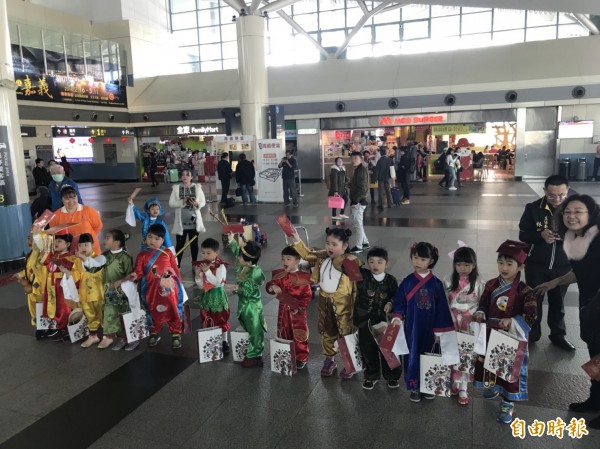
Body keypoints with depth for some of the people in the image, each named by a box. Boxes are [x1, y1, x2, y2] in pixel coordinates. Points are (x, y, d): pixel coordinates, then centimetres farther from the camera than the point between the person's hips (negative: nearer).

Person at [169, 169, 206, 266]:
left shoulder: (197, 187, 1)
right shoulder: (176, 188, 0)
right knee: (180, 244, 6)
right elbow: (171, 203, -4)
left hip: (194, 221, 1)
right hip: (181, 222, -1)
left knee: (194, 244, 12)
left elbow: (203, 202, 1)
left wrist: (197, 204, -20)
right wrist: (182, 202, -20)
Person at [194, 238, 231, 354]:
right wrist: (198, 275, -18)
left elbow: (217, 282, -26)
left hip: (217, 296, -5)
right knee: (206, 321, 14)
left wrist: (207, 271, -29)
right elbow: (200, 285, 0)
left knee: (221, 320, 8)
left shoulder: (221, 266, -17)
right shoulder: (201, 265, -2)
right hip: (206, 296, 5)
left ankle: (224, 342, 22)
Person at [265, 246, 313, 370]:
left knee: (299, 336, 5)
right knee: (284, 335, 15)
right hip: (283, 310, 4)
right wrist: (272, 287, -30)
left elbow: (307, 295, -9)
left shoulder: (303, 276, -12)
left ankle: (301, 358, 20)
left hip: (298, 311, -4)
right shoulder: (279, 275, 0)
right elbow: (270, 285, -7)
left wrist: (300, 307, -18)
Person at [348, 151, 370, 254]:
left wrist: (355, 201, -21)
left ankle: (359, 246, 8)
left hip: (359, 202, -10)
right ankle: (365, 243, 26)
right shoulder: (358, 170, 15)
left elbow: (362, 188, -22)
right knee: (356, 223, 17)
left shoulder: (361, 171, -16)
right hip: (357, 201, 10)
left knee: (358, 224, -2)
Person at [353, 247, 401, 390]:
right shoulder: (362, 276, -9)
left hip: (384, 321, 0)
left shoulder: (391, 280, -7)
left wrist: (390, 303, -15)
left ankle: (392, 376, 35)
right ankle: (371, 376, 34)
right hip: (365, 320, 0)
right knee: (368, 350, 14)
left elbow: (396, 297, 3)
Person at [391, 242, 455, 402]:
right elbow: (399, 303, -1)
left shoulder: (436, 283, -7)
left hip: (429, 328, 0)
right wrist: (397, 318, -18)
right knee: (412, 356, 9)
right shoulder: (407, 281, -6)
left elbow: (441, 309, -3)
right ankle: (414, 387, 26)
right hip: (411, 327, 0)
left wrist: (439, 331, -2)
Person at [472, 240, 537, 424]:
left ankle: (507, 403, 25)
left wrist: (511, 321, -33)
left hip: (512, 338, -4)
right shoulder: (490, 285, -4)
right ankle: (493, 387, 48)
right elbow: (483, 304, 5)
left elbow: (531, 317, -20)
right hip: (491, 334, 5)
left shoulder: (524, 291, -17)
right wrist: (480, 314, -15)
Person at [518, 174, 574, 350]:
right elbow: (523, 235, -6)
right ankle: (531, 334, 30)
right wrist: (541, 235, -25)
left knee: (558, 302, 17)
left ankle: (558, 335, 35)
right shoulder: (533, 208, -10)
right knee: (534, 300, 12)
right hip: (536, 265, -1)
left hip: (563, 266, 1)